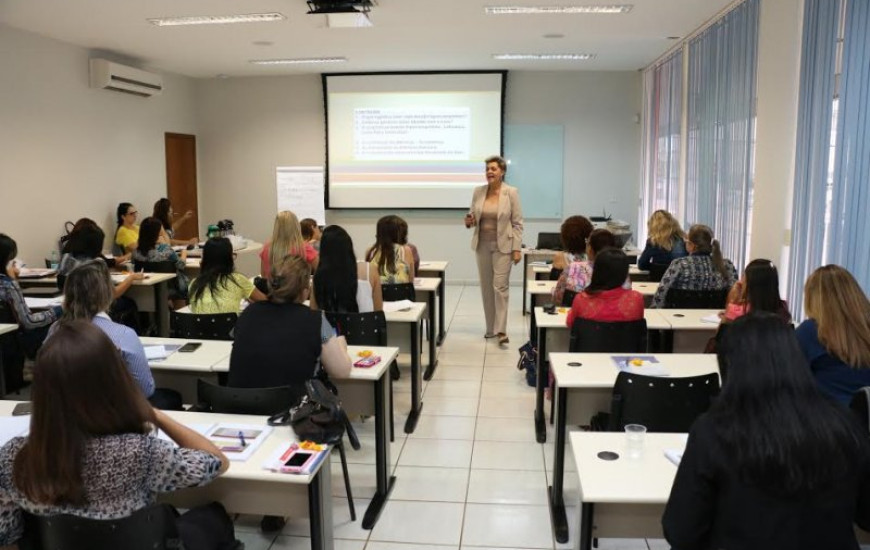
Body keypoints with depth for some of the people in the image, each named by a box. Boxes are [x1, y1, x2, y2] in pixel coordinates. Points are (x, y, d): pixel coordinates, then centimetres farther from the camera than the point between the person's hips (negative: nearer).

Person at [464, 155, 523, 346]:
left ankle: (501, 331, -5)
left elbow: (517, 223, -6)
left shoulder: (511, 192, -6)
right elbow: (473, 217, 14)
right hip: (482, 245, 4)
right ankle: (491, 327, 21)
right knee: (486, 287, 9)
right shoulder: (478, 191, 4)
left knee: (500, 286, -9)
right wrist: (469, 221, -11)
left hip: (502, 246, -4)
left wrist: (517, 248, -11)